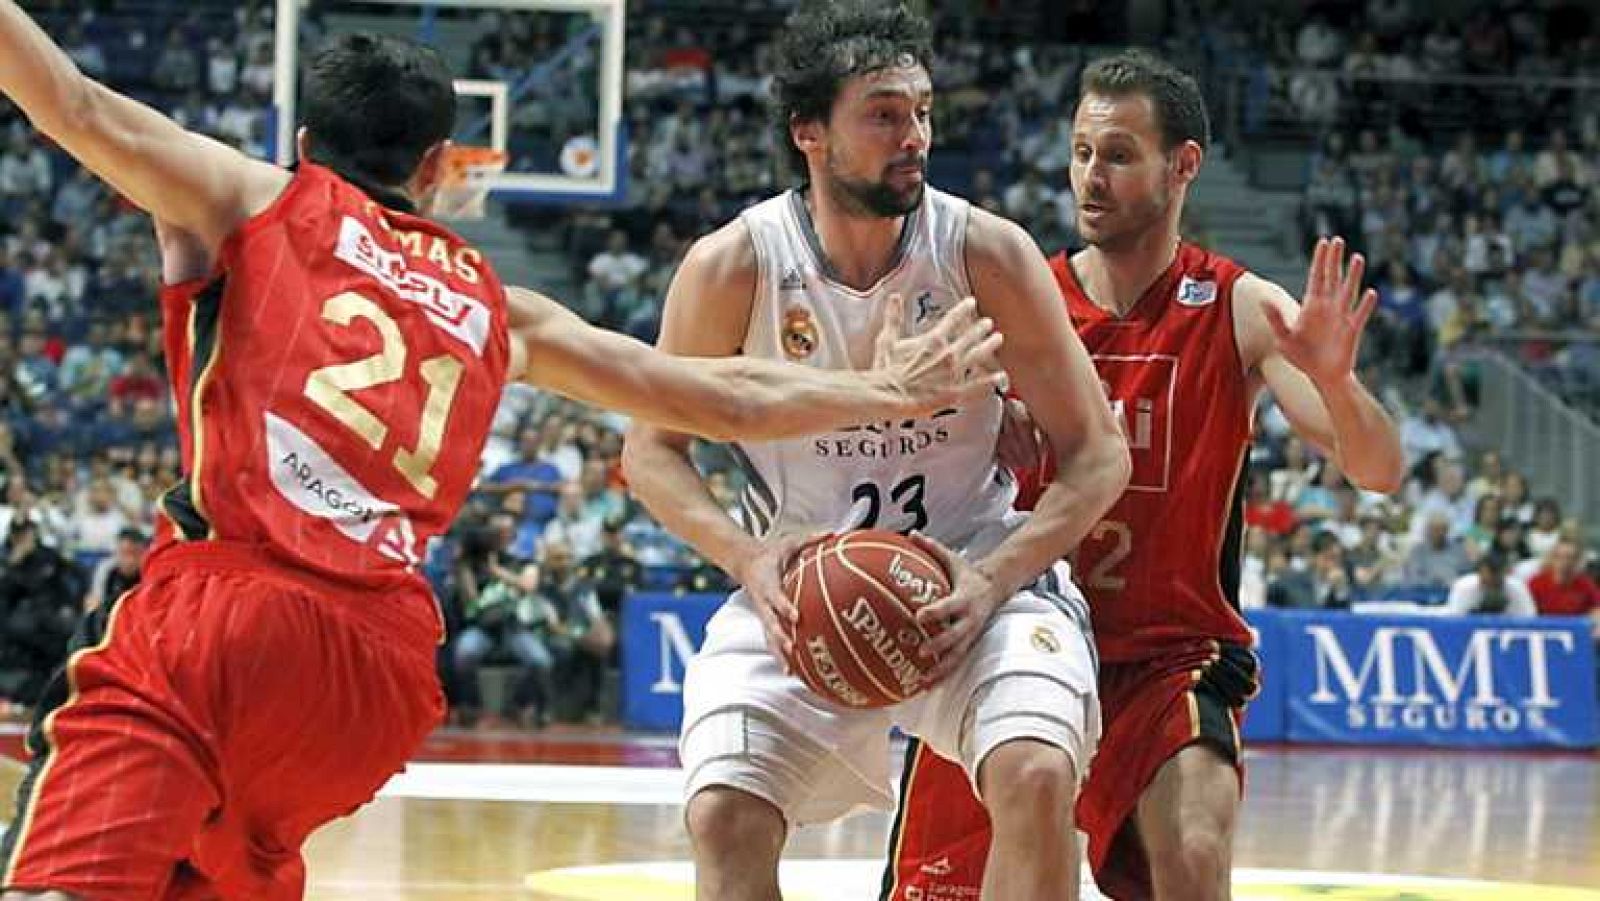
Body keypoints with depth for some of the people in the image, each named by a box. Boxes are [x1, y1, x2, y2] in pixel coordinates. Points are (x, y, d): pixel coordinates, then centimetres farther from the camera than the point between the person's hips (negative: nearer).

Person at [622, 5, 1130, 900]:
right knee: (725, 815, -16)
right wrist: (747, 556, -18)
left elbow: (1098, 454, -6)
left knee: (1037, 777, -26)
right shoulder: (732, 269, -12)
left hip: (979, 575, -1)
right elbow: (653, 448, 1)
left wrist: (992, 580, -20)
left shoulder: (988, 253, -12)